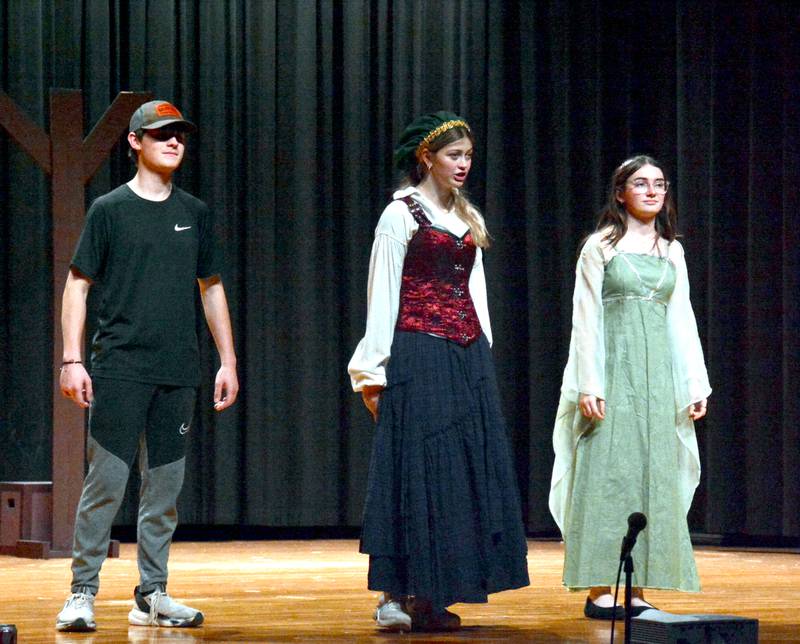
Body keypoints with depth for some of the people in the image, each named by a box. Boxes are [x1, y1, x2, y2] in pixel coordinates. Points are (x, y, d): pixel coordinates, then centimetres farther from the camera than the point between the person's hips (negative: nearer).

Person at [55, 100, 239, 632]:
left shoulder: (195, 213, 12)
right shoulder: (110, 209, 1)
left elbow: (212, 289, 18)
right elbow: (77, 286, 1)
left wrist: (228, 361, 13)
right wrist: (72, 361, -8)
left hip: (178, 370, 4)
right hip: (120, 366, -4)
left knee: (165, 486, 6)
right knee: (106, 480, -8)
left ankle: (152, 596, 13)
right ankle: (83, 592, -3)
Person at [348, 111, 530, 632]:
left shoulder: (469, 218, 17)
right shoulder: (401, 215, -3)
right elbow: (382, 297, -6)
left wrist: (483, 357, 14)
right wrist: (375, 372, -10)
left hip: (469, 358, 7)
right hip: (419, 355, -7)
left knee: (468, 471, 3)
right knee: (420, 469, -8)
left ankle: (427, 598, 7)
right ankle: (399, 598, -4)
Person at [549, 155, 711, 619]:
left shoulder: (672, 251, 13)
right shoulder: (601, 246, 0)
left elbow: (683, 320, 15)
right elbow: (585, 318, -4)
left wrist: (696, 385, 9)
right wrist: (589, 384, -12)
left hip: (659, 372, 5)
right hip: (613, 368, -5)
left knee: (653, 477, 2)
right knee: (607, 473, -6)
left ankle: (639, 589, 7)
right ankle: (600, 590, -4)